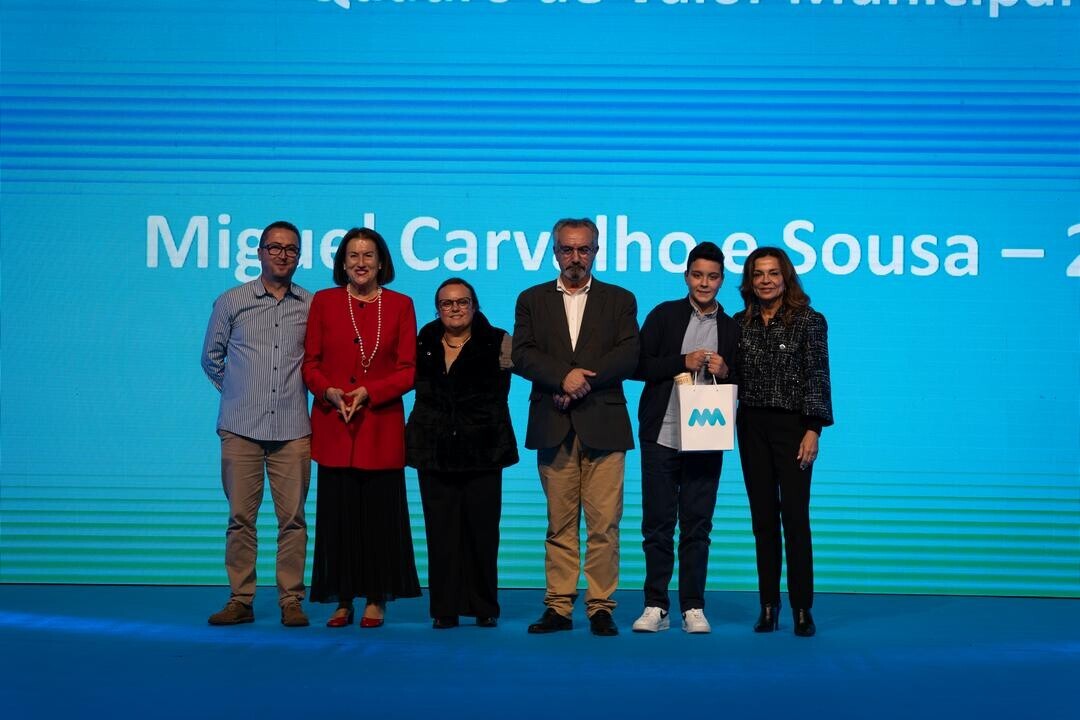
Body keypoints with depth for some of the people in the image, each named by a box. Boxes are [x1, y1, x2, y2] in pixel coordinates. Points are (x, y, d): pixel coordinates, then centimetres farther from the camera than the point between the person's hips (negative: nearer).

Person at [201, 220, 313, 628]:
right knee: (241, 517, 1)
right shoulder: (231, 302, 5)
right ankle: (240, 600, 7)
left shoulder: (313, 307, 6)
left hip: (292, 429, 0)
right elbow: (211, 357, 15)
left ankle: (291, 601, 6)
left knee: (292, 518, 0)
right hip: (240, 428, 0)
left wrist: (292, 391, 11)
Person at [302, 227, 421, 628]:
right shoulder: (323, 302, 8)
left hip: (381, 424, -1)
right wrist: (329, 392, -12)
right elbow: (310, 363, 7)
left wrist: (369, 392, -13)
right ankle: (342, 600, 9)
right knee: (337, 513, 1)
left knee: (380, 512, 0)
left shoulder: (400, 305, 6)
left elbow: (408, 370, 2)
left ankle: (377, 599, 10)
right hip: (333, 425, 1)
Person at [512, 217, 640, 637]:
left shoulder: (620, 300, 12)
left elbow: (629, 356, -2)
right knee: (560, 524, 3)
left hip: (603, 426, -1)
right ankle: (558, 608, 7)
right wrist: (563, 376, -14)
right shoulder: (532, 300, 14)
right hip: (553, 427, 1)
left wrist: (583, 381, -12)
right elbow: (522, 355, 1)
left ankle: (600, 607, 2)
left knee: (604, 523, -4)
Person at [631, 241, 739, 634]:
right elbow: (637, 366, -1)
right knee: (657, 524, 2)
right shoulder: (664, 315, 6)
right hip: (661, 436, -1)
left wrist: (725, 373, -7)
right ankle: (655, 606, 9)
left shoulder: (731, 328, 10)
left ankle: (693, 608, 9)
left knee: (697, 526, 3)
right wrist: (682, 362, -11)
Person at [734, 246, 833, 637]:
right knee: (763, 517, 6)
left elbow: (818, 379, -7)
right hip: (752, 426, 4)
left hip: (792, 425, -4)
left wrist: (813, 430, -13)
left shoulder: (809, 321, -3)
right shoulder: (741, 323, 9)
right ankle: (768, 606, 11)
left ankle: (802, 609, 0)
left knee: (795, 516, -5)